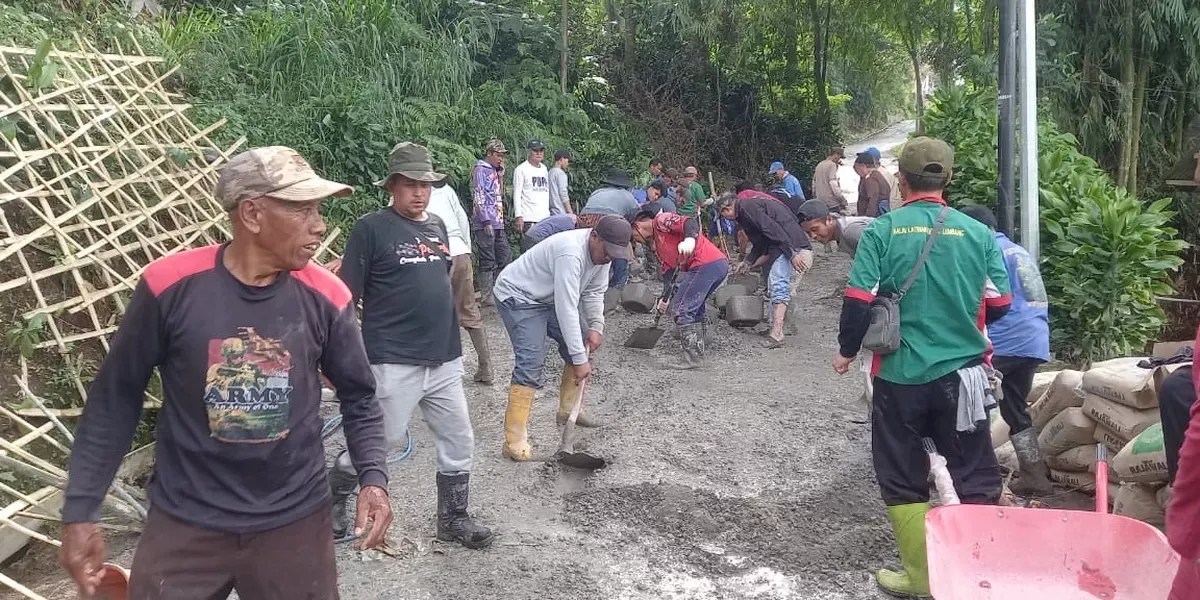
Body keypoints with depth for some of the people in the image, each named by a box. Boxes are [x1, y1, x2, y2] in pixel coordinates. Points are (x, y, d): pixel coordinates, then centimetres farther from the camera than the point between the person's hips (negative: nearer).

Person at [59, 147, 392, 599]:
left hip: (295, 521, 1)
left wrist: (373, 476, -12)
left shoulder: (325, 297, -9)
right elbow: (115, 399, -3)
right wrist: (80, 511, -2)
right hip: (185, 523, -1)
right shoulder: (169, 286, -13)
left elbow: (358, 398, 3)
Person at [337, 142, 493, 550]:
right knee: (384, 441, 2)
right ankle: (333, 496, 28)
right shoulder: (371, 228, -9)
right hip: (393, 363, -6)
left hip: (444, 360, 7)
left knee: (459, 441, 11)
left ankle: (453, 519, 28)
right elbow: (346, 298, -9)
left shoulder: (437, 226, 11)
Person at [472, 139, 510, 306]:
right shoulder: (481, 169, -7)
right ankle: (486, 297, 2)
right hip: (485, 223, -9)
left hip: (498, 223, 9)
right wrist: (486, 221, -19)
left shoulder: (494, 171, 20)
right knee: (488, 260, -4)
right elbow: (479, 197, -15)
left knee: (505, 256, 11)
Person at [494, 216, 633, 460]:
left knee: (586, 344, 10)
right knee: (531, 364, -21)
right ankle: (514, 440, -18)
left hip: (549, 298, 9)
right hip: (518, 296, -9)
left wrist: (596, 327, -11)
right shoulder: (571, 252, -36)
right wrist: (579, 360, -34)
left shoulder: (602, 250, -7)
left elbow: (594, 292, 5)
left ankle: (568, 410, 26)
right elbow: (566, 309, -37)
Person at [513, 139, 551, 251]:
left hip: (545, 217, 6)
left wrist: (549, 213, 17)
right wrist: (518, 216, -14)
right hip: (528, 219, -6)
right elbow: (517, 194, -5)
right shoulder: (521, 169, 0)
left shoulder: (544, 169, 19)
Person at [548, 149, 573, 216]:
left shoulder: (549, 173, 16)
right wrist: (570, 213, -13)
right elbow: (564, 195, -15)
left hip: (552, 212, 9)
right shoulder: (561, 173, -9)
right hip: (561, 213, -9)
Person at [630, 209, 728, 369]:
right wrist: (665, 297, 14)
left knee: (681, 309, -8)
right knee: (695, 307, 25)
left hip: (706, 264, -11)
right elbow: (669, 269, 23)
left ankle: (693, 358, -7)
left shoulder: (660, 220, 1)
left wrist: (690, 238, -36)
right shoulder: (656, 242, 29)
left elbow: (689, 222, -16)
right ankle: (698, 352, 34)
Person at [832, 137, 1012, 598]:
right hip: (961, 372, 2)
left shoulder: (882, 230, -8)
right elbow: (999, 305, 3)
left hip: (900, 375, -1)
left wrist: (847, 351, 6)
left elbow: (858, 302, -11)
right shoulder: (978, 232, -2)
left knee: (903, 480, 13)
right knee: (976, 477, 14)